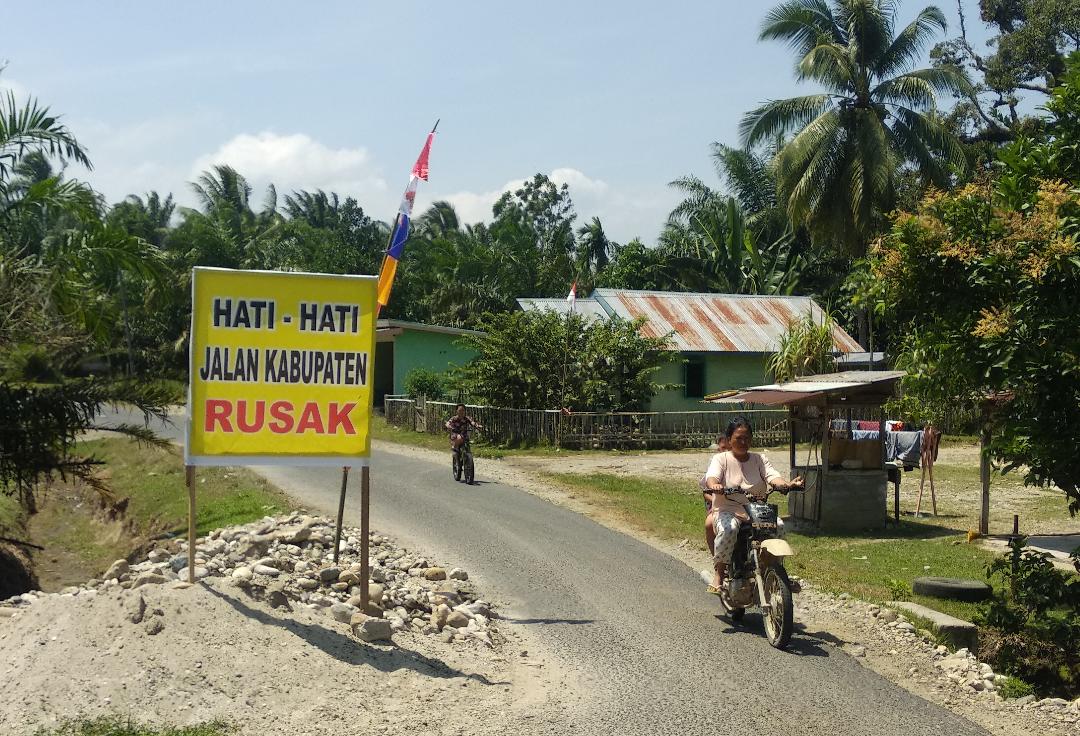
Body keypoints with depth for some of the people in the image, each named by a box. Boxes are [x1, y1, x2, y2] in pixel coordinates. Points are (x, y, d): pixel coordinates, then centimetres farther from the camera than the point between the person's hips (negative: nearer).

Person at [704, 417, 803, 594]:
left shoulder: (759, 459, 14)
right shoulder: (721, 459, 5)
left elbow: (772, 476, -2)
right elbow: (711, 476, -15)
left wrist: (787, 484, -25)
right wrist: (714, 485, -40)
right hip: (728, 511, -3)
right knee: (728, 530, -37)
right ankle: (719, 574, -22)